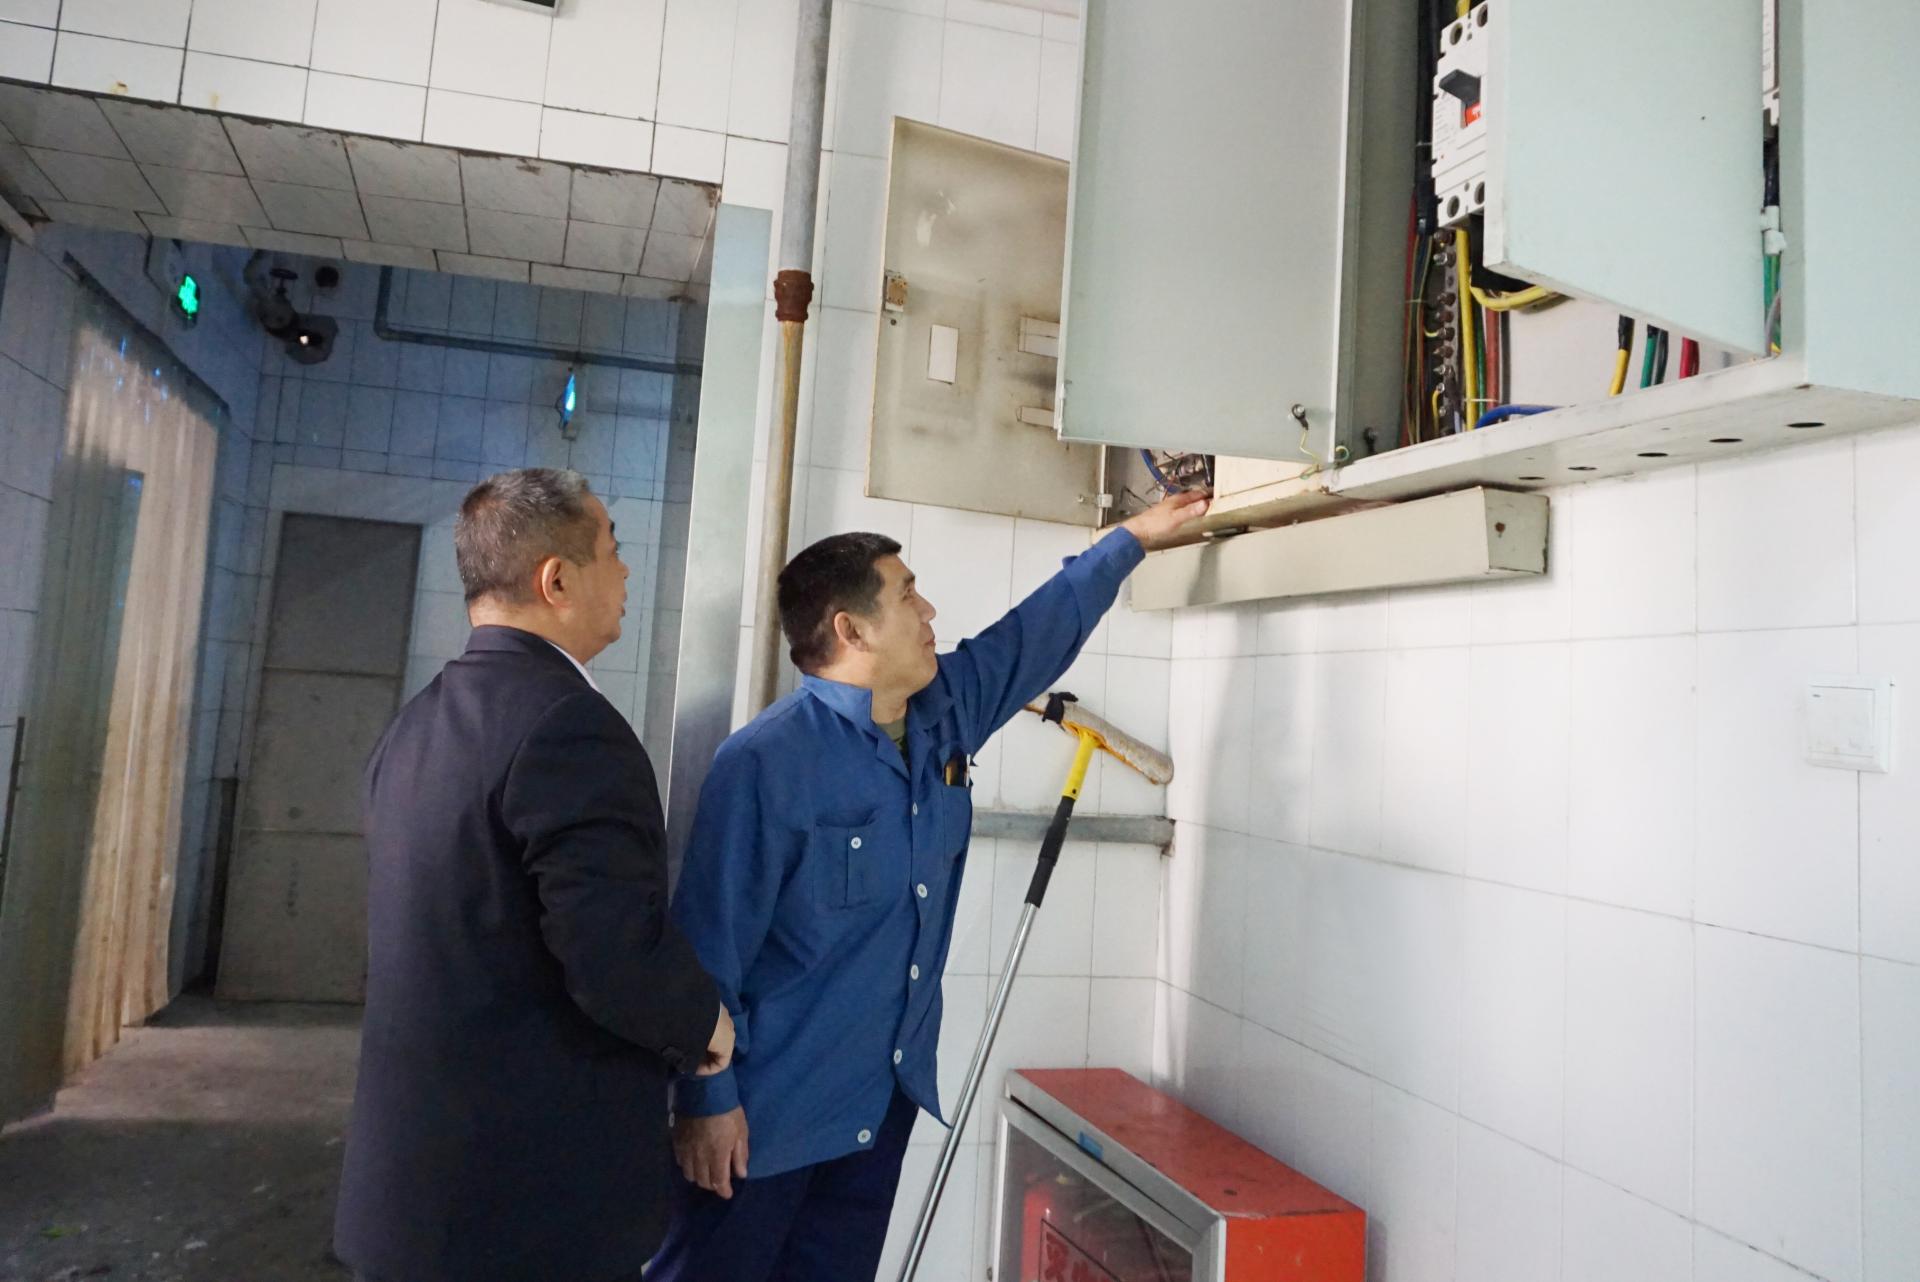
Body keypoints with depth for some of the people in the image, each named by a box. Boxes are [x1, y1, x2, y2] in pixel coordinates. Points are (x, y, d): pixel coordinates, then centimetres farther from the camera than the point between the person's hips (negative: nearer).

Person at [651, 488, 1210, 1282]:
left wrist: (1132, 539, 22)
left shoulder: (948, 712, 2)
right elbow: (711, 940, -18)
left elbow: (1040, 630, 16)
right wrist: (706, 1098, -15)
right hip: (769, 1106, -7)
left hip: (890, 1094, 7)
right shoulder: (767, 761, -21)